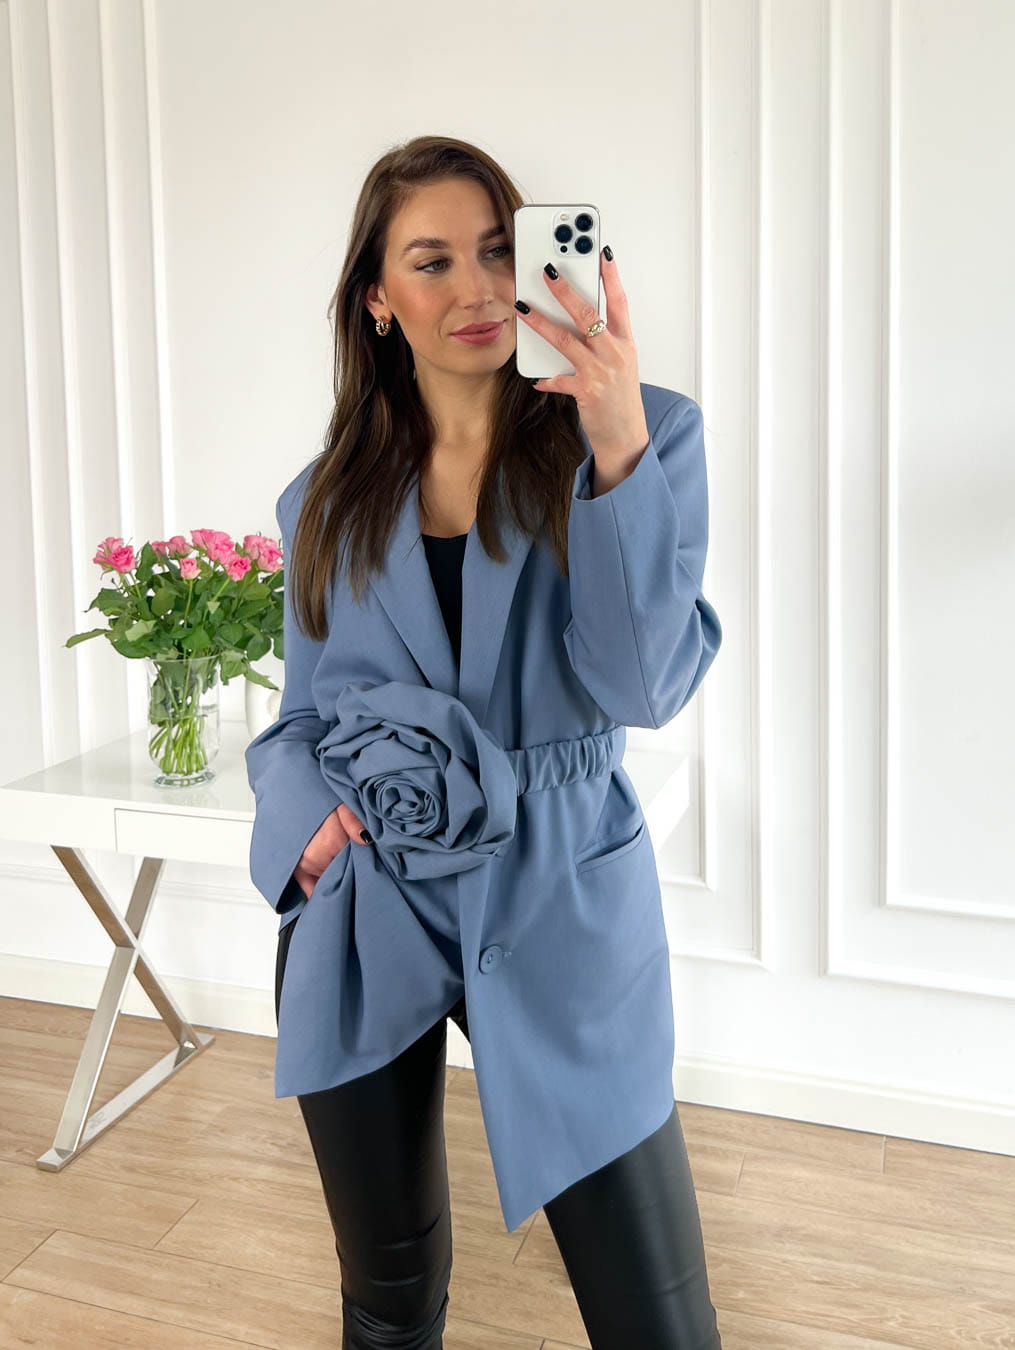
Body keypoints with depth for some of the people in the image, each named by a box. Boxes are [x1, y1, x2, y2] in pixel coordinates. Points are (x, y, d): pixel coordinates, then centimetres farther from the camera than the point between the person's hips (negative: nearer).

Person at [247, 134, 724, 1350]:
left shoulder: (646, 435, -5)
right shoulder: (327, 502, 5)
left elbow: (641, 683, -17)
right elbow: (302, 717, 12)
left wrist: (620, 446, -26)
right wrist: (311, 817, -9)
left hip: (560, 911, -2)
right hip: (363, 920, 3)